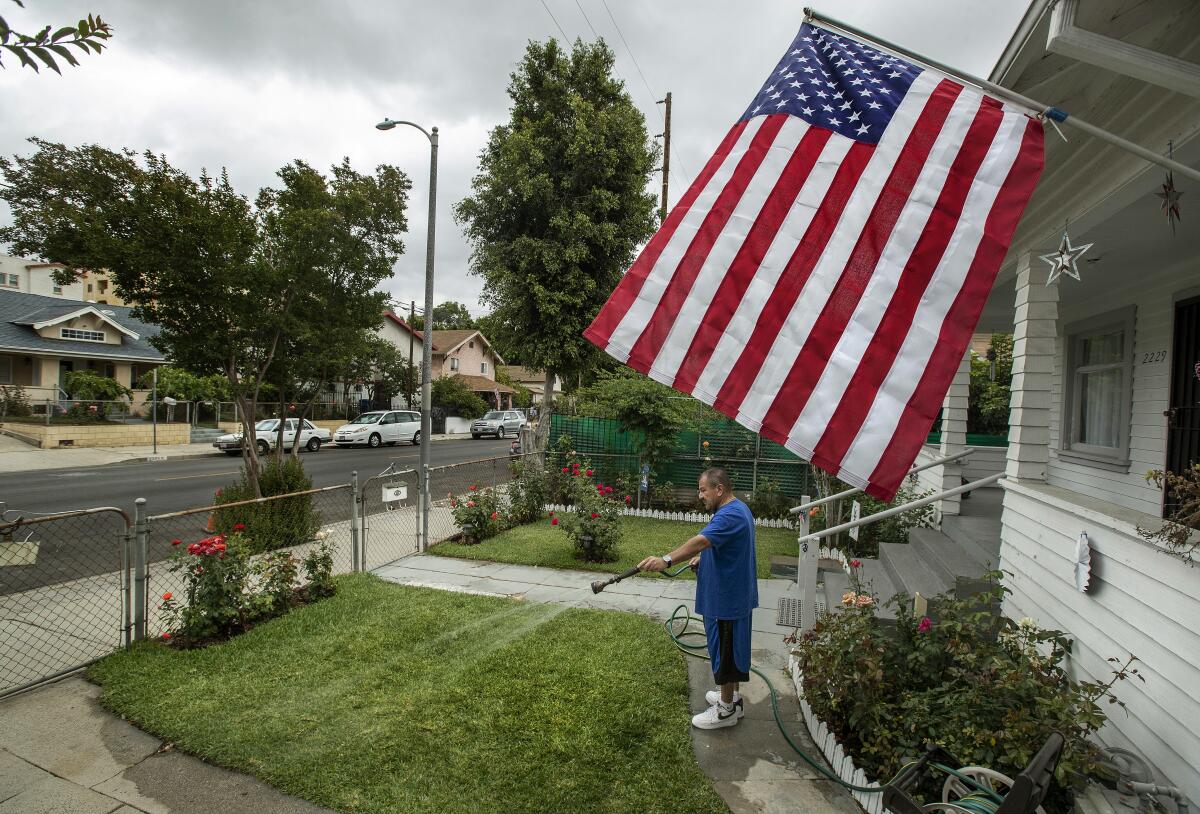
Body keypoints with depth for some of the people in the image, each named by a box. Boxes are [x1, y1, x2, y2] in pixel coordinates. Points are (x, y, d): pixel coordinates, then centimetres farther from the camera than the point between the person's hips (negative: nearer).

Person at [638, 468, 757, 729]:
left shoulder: (730, 515, -25)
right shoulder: (737, 509, 10)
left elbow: (701, 540, -41)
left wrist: (666, 560, -50)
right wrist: (703, 557, 7)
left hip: (727, 598, -10)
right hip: (733, 595, 10)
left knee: (725, 650, 3)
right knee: (730, 648, 21)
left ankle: (727, 709, 18)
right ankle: (731, 696, 36)